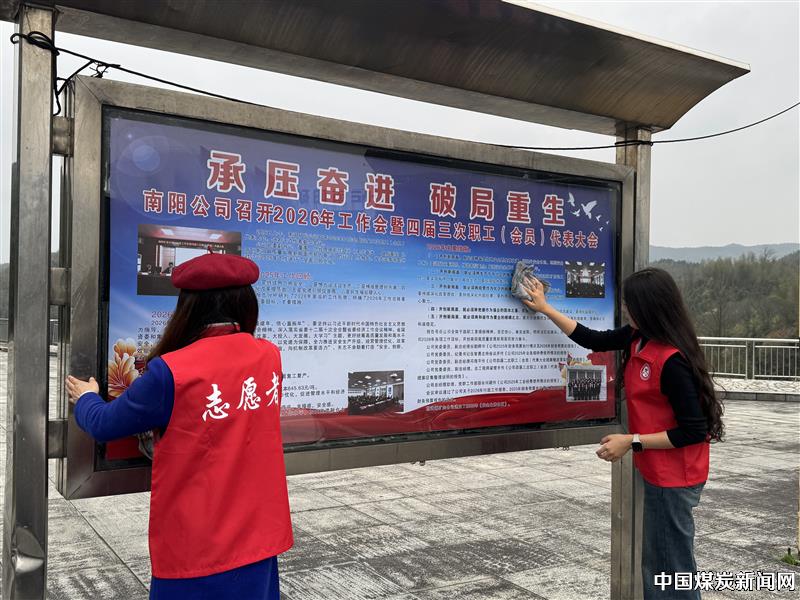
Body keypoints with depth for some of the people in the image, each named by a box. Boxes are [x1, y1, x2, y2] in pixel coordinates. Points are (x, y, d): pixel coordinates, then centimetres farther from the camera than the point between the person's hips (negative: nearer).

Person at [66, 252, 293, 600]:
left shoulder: (171, 373, -18)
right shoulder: (270, 357, -4)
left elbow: (104, 426, -2)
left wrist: (86, 398, 20)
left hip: (198, 550, -4)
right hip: (258, 538, 5)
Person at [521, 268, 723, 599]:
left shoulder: (672, 361, -26)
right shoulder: (639, 338, -1)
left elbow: (694, 431, -23)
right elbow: (593, 339, 14)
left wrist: (632, 442, -20)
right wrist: (545, 308, 17)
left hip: (673, 478, -9)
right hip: (657, 472, 9)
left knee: (671, 567, 3)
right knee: (655, 563, 20)